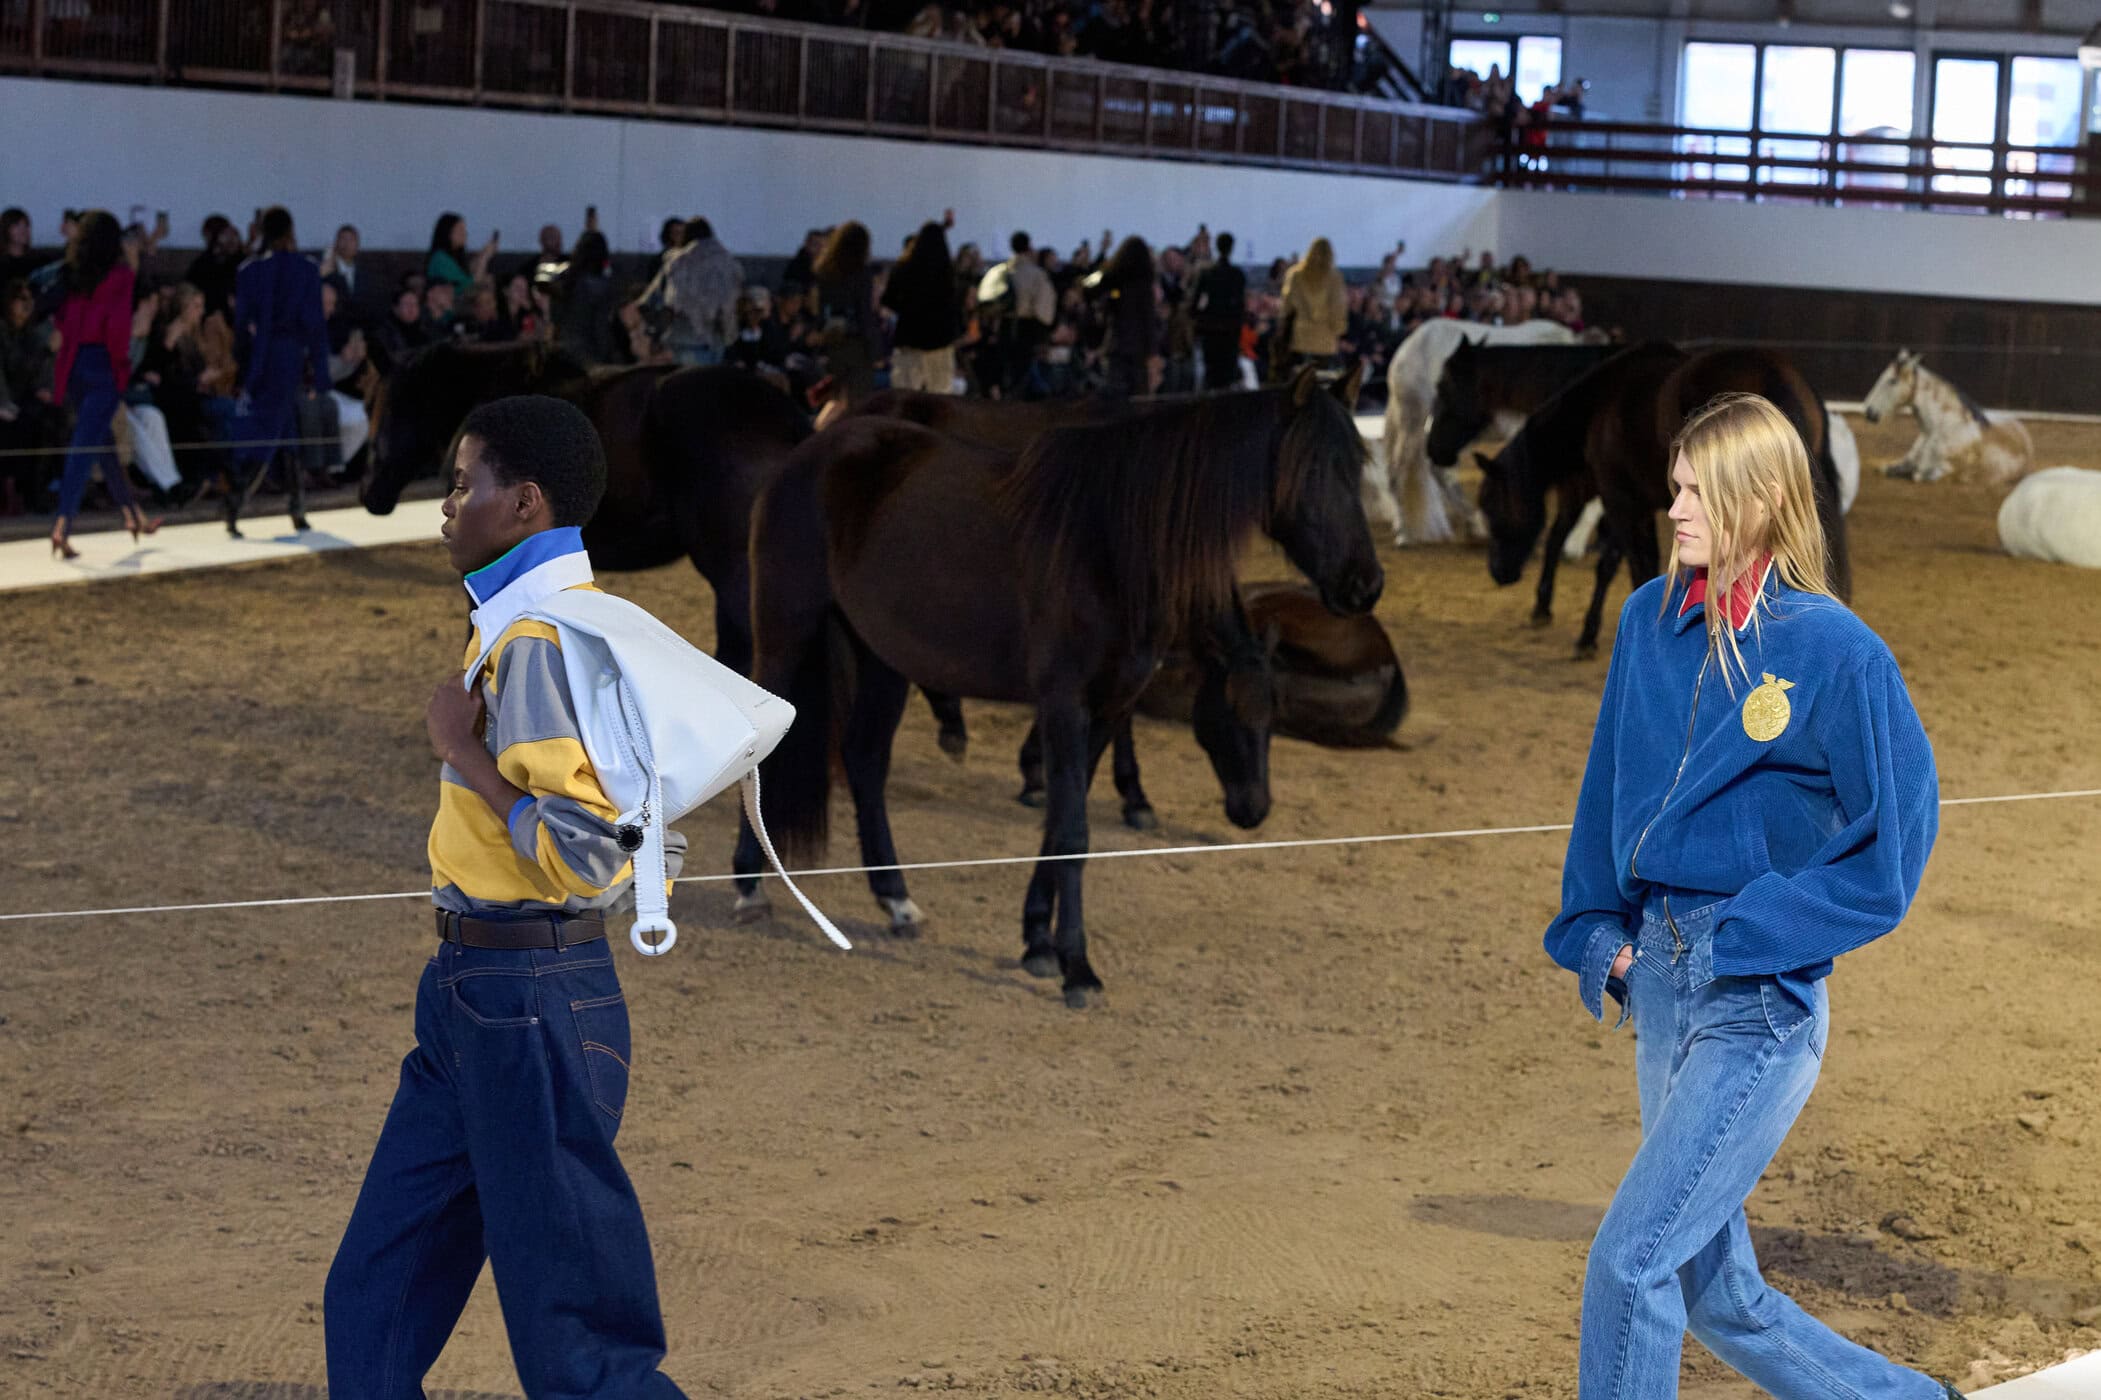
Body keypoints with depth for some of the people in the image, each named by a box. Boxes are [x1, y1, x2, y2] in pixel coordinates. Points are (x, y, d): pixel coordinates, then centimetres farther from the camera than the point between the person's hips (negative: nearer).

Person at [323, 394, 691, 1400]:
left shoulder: (539, 643, -18)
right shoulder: (550, 623, 14)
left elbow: (581, 857, -25)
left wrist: (466, 753, -17)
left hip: (527, 1003, -11)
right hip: (474, 992, 11)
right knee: (371, 1304, 14)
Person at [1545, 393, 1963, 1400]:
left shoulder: (1837, 652, -13)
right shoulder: (1650, 619, 5)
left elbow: (1895, 839, -10)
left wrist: (1744, 931, -14)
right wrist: (1596, 925, 9)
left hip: (1761, 1002, -7)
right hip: (1658, 978, 7)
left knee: (1629, 1259, -14)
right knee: (1718, 1297, 14)